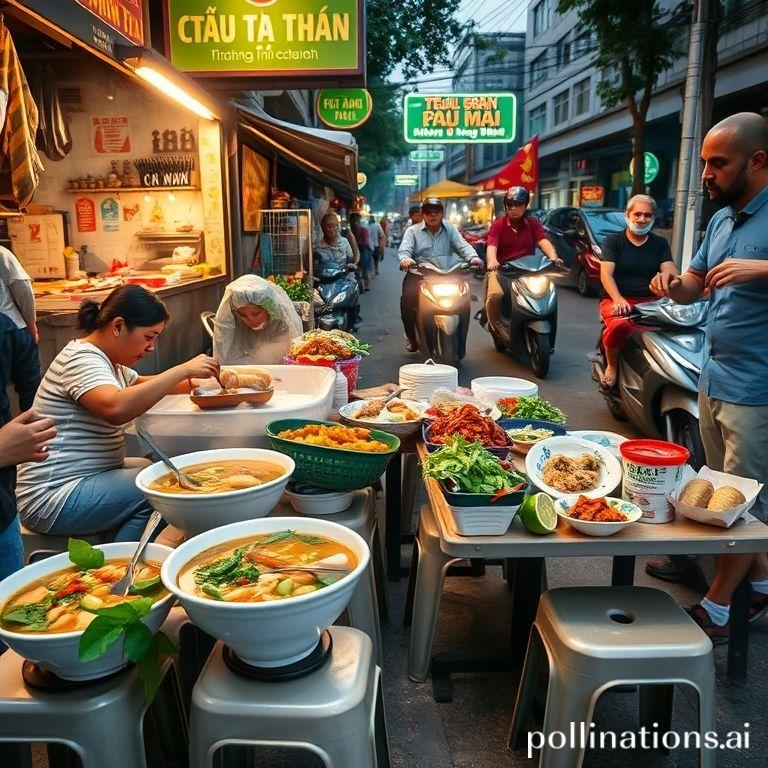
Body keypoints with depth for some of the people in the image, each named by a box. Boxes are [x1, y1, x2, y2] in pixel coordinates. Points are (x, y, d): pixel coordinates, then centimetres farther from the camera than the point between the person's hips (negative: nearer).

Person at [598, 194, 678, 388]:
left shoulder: (660, 244, 18)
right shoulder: (613, 240, 10)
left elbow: (670, 272, 3)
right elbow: (606, 274, -4)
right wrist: (618, 299, -22)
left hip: (649, 301, 3)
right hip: (616, 299, -3)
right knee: (619, 326, -37)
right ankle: (611, 366, -9)